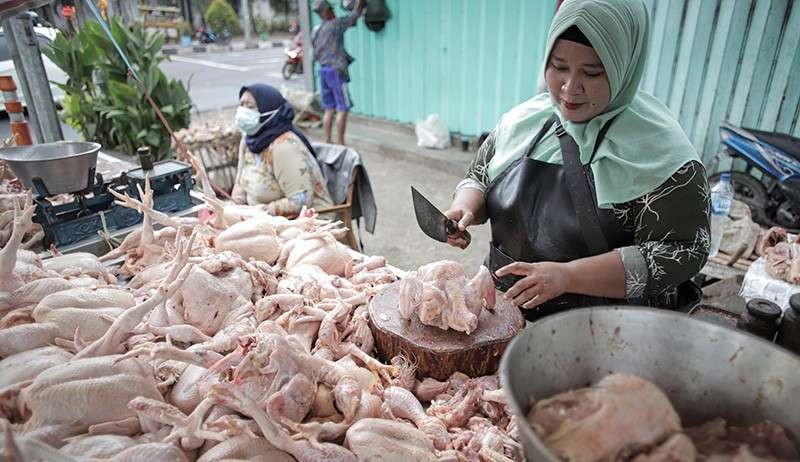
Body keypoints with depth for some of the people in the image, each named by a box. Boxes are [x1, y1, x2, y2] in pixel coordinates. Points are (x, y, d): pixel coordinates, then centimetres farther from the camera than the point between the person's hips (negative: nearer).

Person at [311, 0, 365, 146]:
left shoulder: (316, 31, 11)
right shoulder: (336, 24, -9)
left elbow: (316, 55, 15)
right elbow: (356, 13, -3)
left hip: (323, 70, 8)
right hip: (336, 71, -8)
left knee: (329, 109, 10)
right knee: (342, 109, -5)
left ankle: (327, 141, 12)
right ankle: (340, 144, -6)